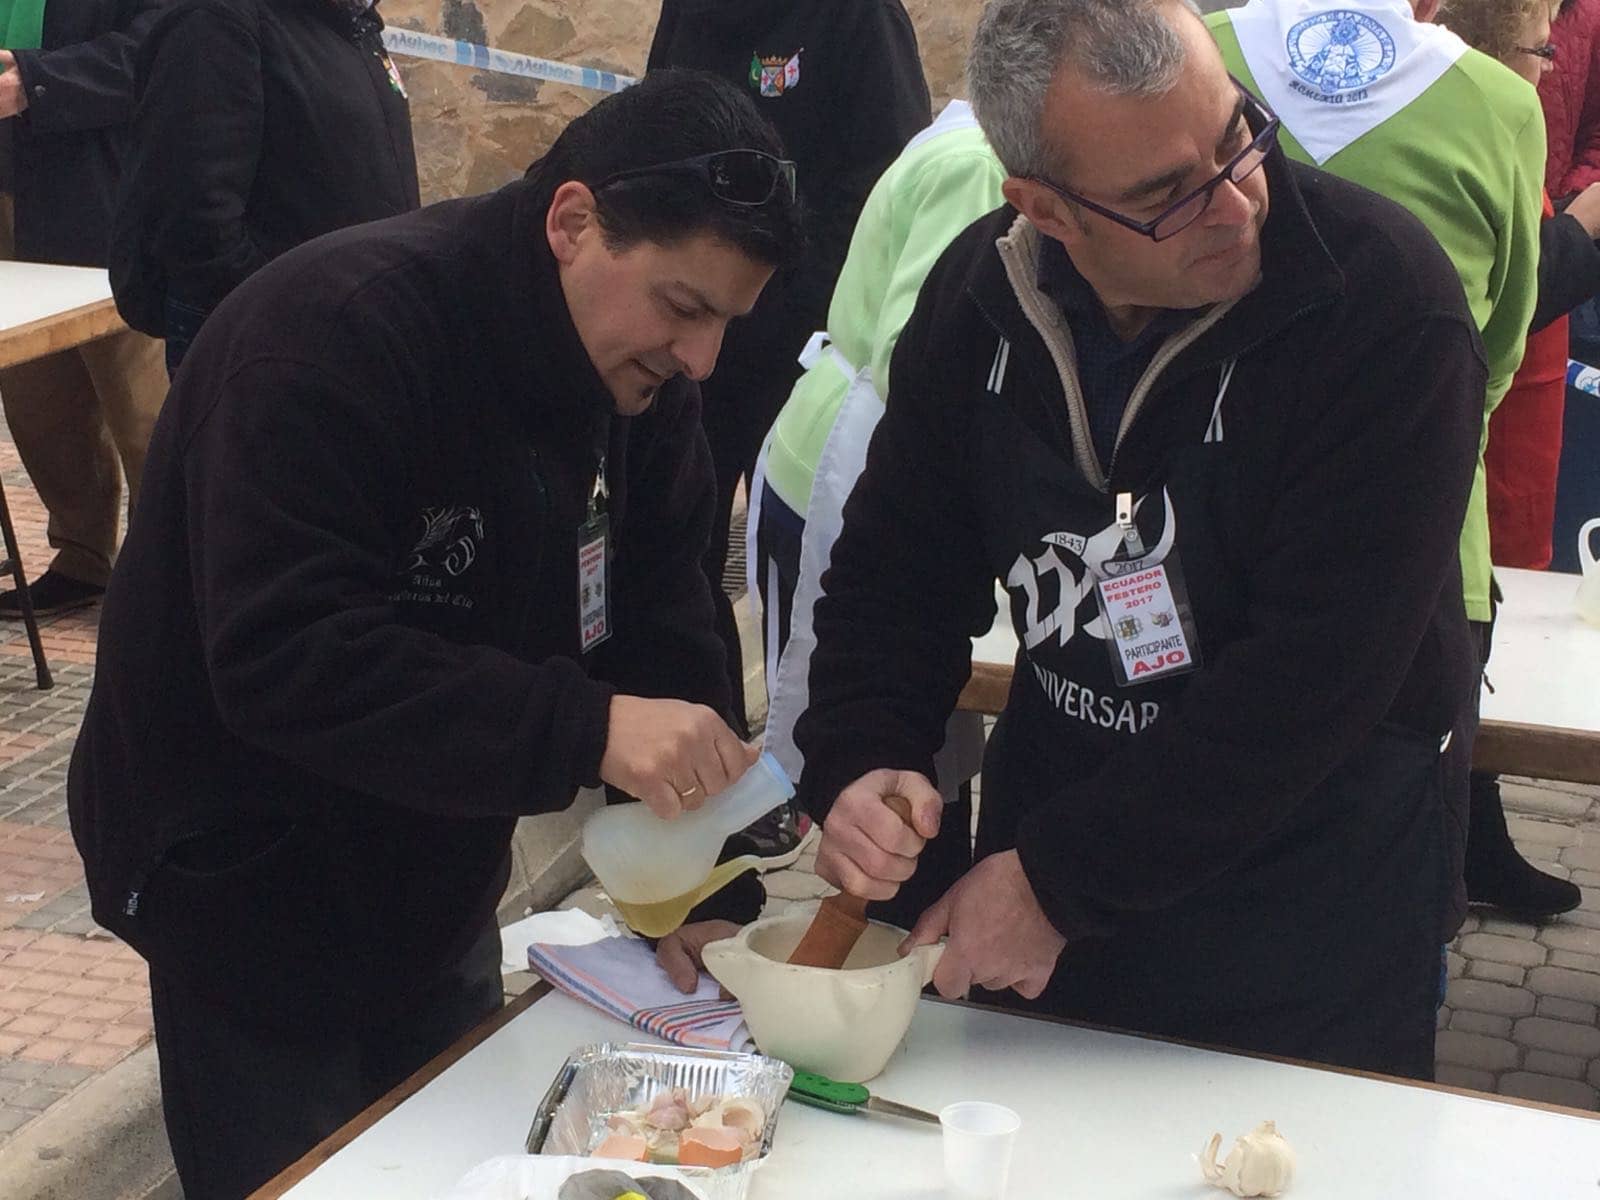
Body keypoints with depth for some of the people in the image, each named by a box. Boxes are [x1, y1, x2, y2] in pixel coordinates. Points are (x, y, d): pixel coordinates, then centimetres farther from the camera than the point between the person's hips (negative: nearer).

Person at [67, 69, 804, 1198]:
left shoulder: (638, 372, -6)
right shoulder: (335, 331, -28)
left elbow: (660, 631, -2)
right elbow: (281, 655, -36)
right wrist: (586, 730, -41)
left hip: (437, 878, 7)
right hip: (247, 883, -6)